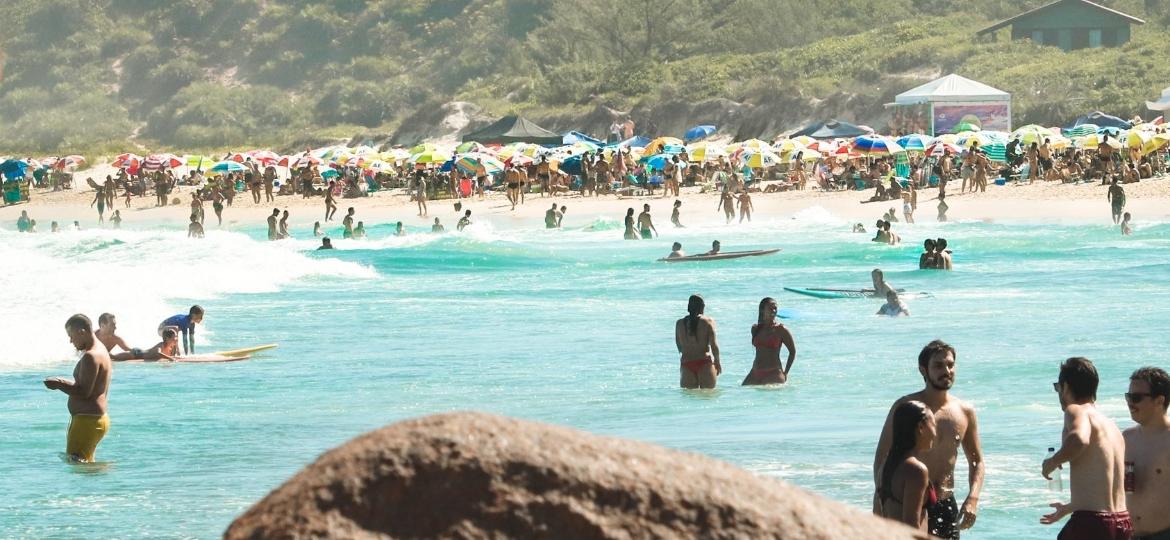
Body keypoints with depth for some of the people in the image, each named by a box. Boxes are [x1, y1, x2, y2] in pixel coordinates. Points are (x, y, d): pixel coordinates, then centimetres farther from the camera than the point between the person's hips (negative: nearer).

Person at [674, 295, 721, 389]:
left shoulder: (679, 324, 8)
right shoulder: (708, 321, -1)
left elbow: (679, 347, 12)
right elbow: (714, 345, -4)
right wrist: (717, 363, 7)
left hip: (686, 364, 3)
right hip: (704, 363, -3)